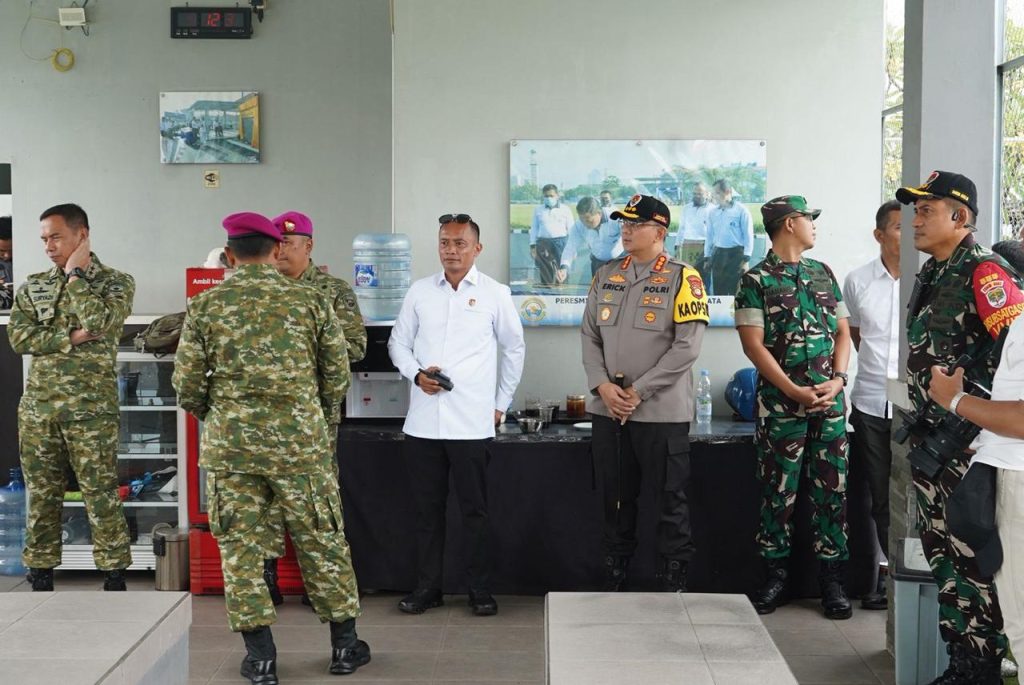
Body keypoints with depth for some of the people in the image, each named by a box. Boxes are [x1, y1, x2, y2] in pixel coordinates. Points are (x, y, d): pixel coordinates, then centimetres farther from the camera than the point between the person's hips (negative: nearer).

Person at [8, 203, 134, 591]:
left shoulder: (116, 282, 1)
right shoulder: (33, 286, 13)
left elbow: (98, 322, -18)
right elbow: (18, 337, 0)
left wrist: (75, 274, -8)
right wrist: (71, 337, -11)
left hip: (91, 409, -4)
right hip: (38, 407, 4)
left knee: (101, 497, -2)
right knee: (41, 496, 8)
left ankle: (114, 580, 6)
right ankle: (40, 581, 17)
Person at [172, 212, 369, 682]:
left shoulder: (203, 307, 0)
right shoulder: (311, 301, 0)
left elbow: (188, 386, 0)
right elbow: (338, 375, 4)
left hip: (229, 443, 0)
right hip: (299, 440, 0)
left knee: (239, 546, 9)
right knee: (322, 541, 11)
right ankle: (344, 644, 20)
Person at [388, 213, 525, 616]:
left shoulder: (495, 294, 2)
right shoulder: (420, 292, 8)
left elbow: (514, 349, 10)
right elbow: (398, 343, 14)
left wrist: (501, 404, 9)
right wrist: (416, 373, -5)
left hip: (472, 423, -2)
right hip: (423, 420, 3)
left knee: (475, 510, 4)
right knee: (427, 508, 9)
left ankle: (480, 589, 14)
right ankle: (428, 586, 19)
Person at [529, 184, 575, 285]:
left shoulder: (565, 210, 6)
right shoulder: (538, 210, 11)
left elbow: (571, 229, 6)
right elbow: (534, 229, 12)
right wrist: (532, 246, 4)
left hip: (561, 242, -1)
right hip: (543, 243, 1)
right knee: (545, 273, 3)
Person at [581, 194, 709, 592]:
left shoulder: (682, 278, -5)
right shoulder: (606, 276, 11)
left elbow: (687, 347, -12)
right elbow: (589, 336, 10)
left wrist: (638, 391, -14)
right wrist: (602, 386, -6)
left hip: (662, 411, -5)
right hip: (608, 409, 5)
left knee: (670, 500, 3)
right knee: (615, 499, 13)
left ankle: (673, 582, 15)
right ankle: (614, 578, 25)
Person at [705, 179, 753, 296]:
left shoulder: (741, 210, -5)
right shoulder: (713, 213, 10)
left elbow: (748, 235, -6)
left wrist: (746, 259, -11)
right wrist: (707, 257, 12)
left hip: (736, 254, -5)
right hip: (718, 254, 5)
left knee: (736, 292, -3)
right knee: (718, 292, 8)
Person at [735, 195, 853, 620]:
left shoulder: (823, 274, 13)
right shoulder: (756, 280, -3)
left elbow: (842, 332, 12)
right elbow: (753, 345, -9)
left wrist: (838, 379, -5)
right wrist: (795, 392, -16)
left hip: (829, 400, 4)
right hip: (781, 403, -4)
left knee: (832, 490, 5)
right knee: (778, 492, 2)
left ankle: (831, 579, 13)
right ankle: (775, 577, 13)